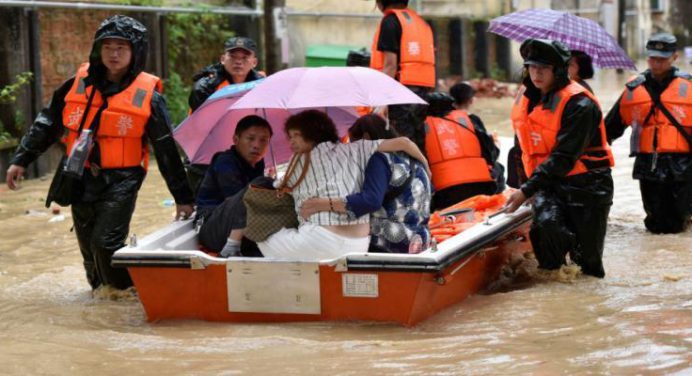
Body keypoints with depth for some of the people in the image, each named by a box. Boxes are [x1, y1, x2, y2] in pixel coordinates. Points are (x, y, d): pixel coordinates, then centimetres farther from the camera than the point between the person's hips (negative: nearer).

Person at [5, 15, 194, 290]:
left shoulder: (148, 95, -5)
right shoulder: (78, 84, 3)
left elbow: (167, 151, -1)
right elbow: (47, 123, 13)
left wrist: (183, 198, 1)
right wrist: (21, 160, 10)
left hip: (120, 181, -4)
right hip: (81, 178, 4)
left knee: (106, 244, -15)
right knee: (89, 246, 12)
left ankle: (130, 289, 8)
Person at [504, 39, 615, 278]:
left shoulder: (578, 104, -18)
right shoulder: (526, 97, 5)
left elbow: (563, 157, -23)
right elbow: (524, 146, 20)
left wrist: (527, 190, -27)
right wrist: (520, 186, 15)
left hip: (586, 185, -5)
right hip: (549, 183, 5)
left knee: (587, 257, 1)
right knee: (546, 222, -26)